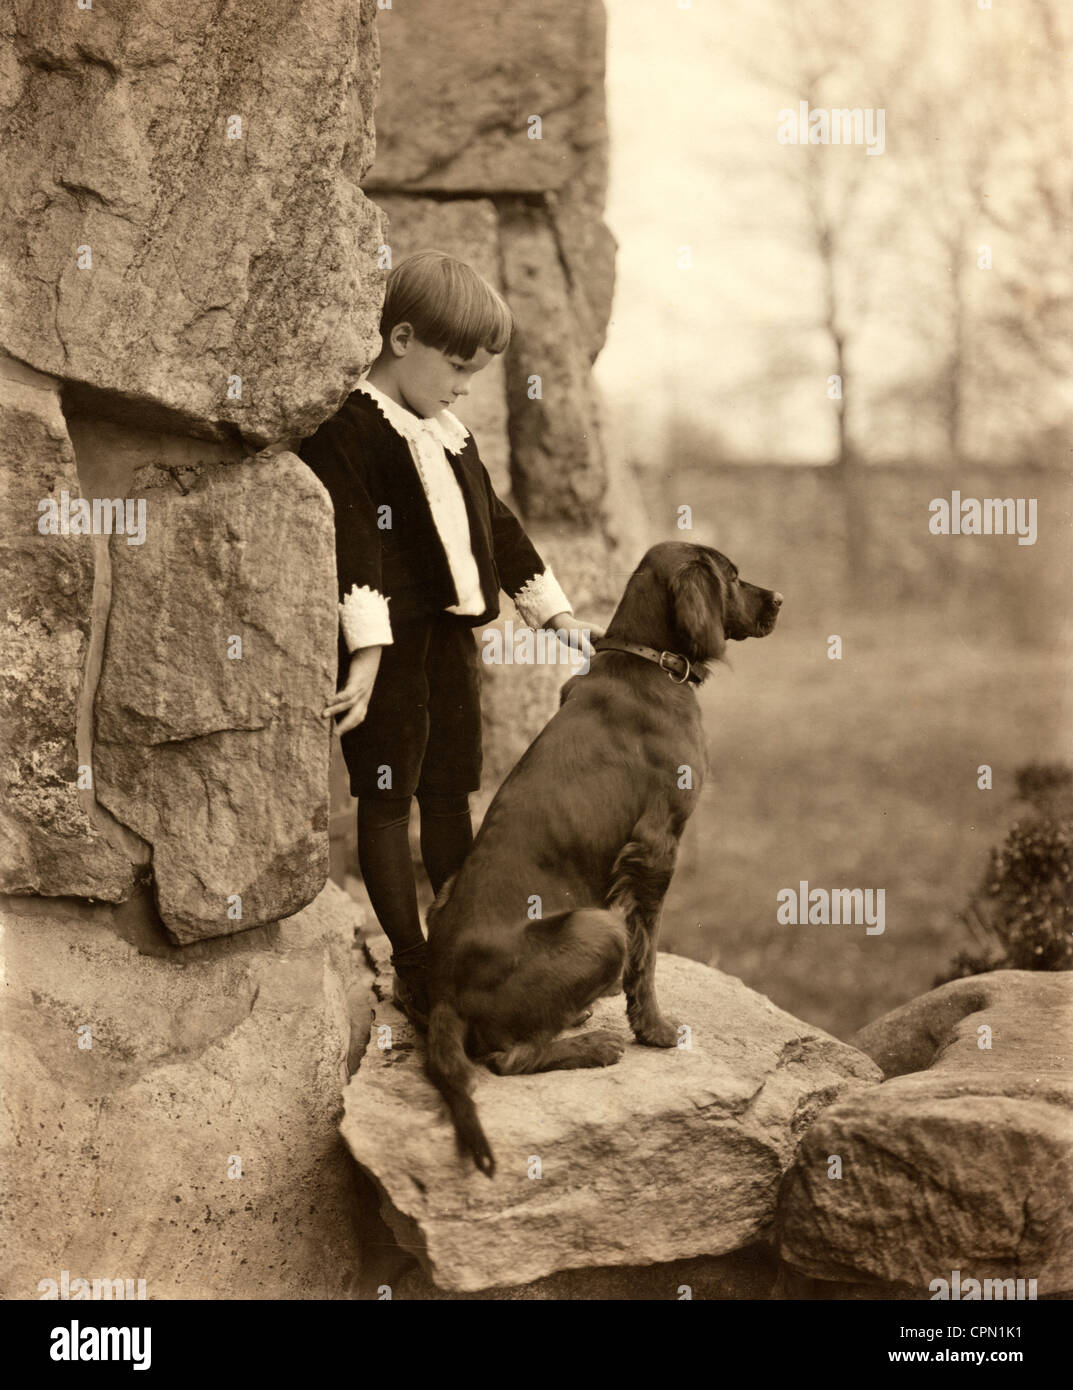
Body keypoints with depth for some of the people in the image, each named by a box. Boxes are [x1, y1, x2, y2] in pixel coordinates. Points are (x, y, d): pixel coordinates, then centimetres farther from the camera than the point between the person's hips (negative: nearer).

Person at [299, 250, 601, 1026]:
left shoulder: (451, 436, 16)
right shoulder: (346, 429, -12)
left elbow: (498, 526, 23)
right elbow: (352, 545, -20)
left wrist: (557, 614, 24)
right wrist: (366, 654, -27)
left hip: (452, 635, 8)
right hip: (390, 643, -8)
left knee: (450, 793, 14)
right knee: (387, 798, 1)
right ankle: (414, 972, 6)